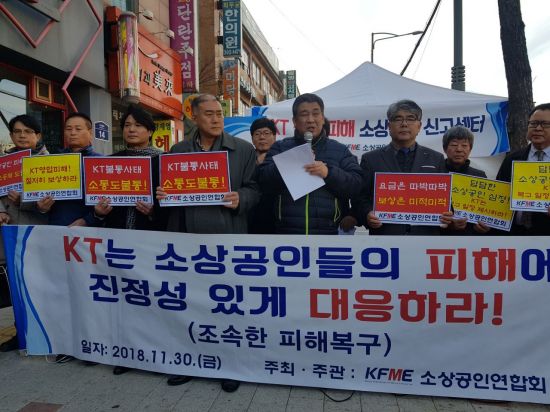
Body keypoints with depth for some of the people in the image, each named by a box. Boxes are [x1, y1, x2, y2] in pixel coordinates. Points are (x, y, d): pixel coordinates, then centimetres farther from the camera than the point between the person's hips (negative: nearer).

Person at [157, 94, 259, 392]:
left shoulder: (244, 150, 3)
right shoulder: (177, 151, 11)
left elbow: (254, 190, 1)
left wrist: (240, 199, -19)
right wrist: (161, 195, -6)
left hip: (228, 240, -2)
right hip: (187, 239, 3)